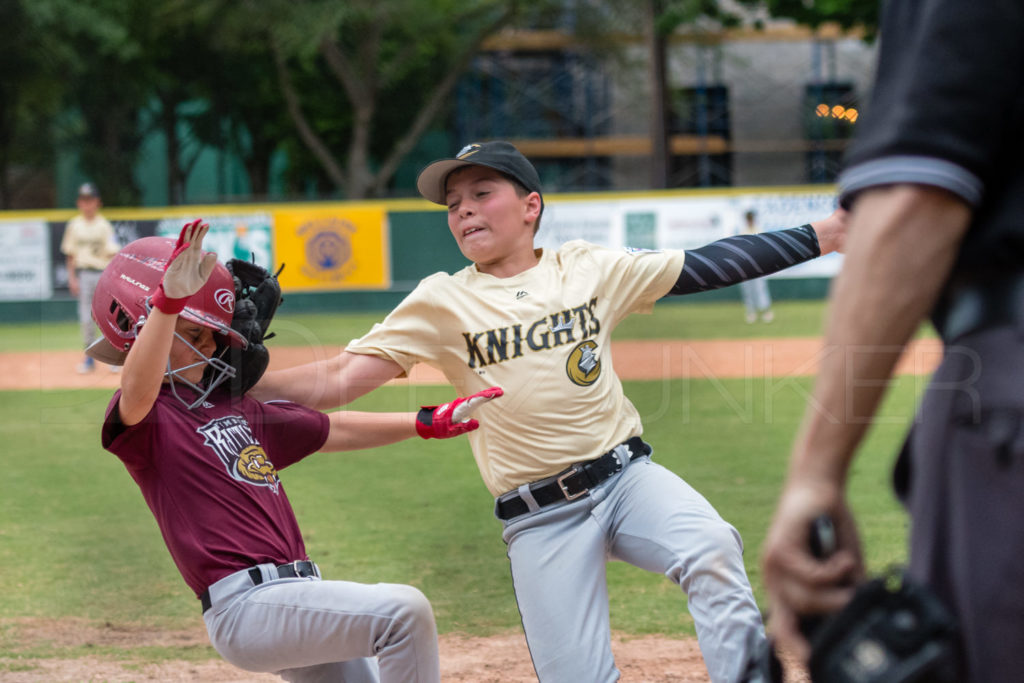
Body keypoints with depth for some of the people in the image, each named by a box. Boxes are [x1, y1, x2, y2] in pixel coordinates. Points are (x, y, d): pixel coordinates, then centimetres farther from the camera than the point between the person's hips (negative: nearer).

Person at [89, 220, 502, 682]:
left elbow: (331, 432, 29)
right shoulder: (144, 420, -4)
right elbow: (137, 394, -28)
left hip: (299, 595, 9)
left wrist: (430, 423, 23)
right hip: (245, 605, -9)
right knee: (404, 611, -24)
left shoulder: (236, 410, 22)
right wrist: (168, 299, -43)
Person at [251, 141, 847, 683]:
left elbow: (704, 267, 8)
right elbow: (339, 379, -7)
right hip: (540, 521, -1)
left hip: (628, 476, 1)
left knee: (713, 553, -28)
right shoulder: (442, 303, 0)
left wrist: (823, 235, 4)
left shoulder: (589, 268, 6)